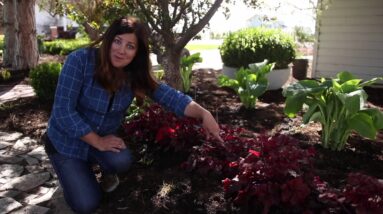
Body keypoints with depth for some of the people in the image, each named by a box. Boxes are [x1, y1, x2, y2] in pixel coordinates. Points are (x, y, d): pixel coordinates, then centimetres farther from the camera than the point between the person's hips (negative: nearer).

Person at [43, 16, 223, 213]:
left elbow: (170, 96, -22)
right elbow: (63, 111, -26)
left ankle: (107, 172, 9)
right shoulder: (80, 60, -26)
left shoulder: (136, 75, -13)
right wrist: (98, 142, -23)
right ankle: (75, 172, 24)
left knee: (121, 161, -29)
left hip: (103, 138, 3)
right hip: (66, 141, -3)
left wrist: (203, 113, -38)